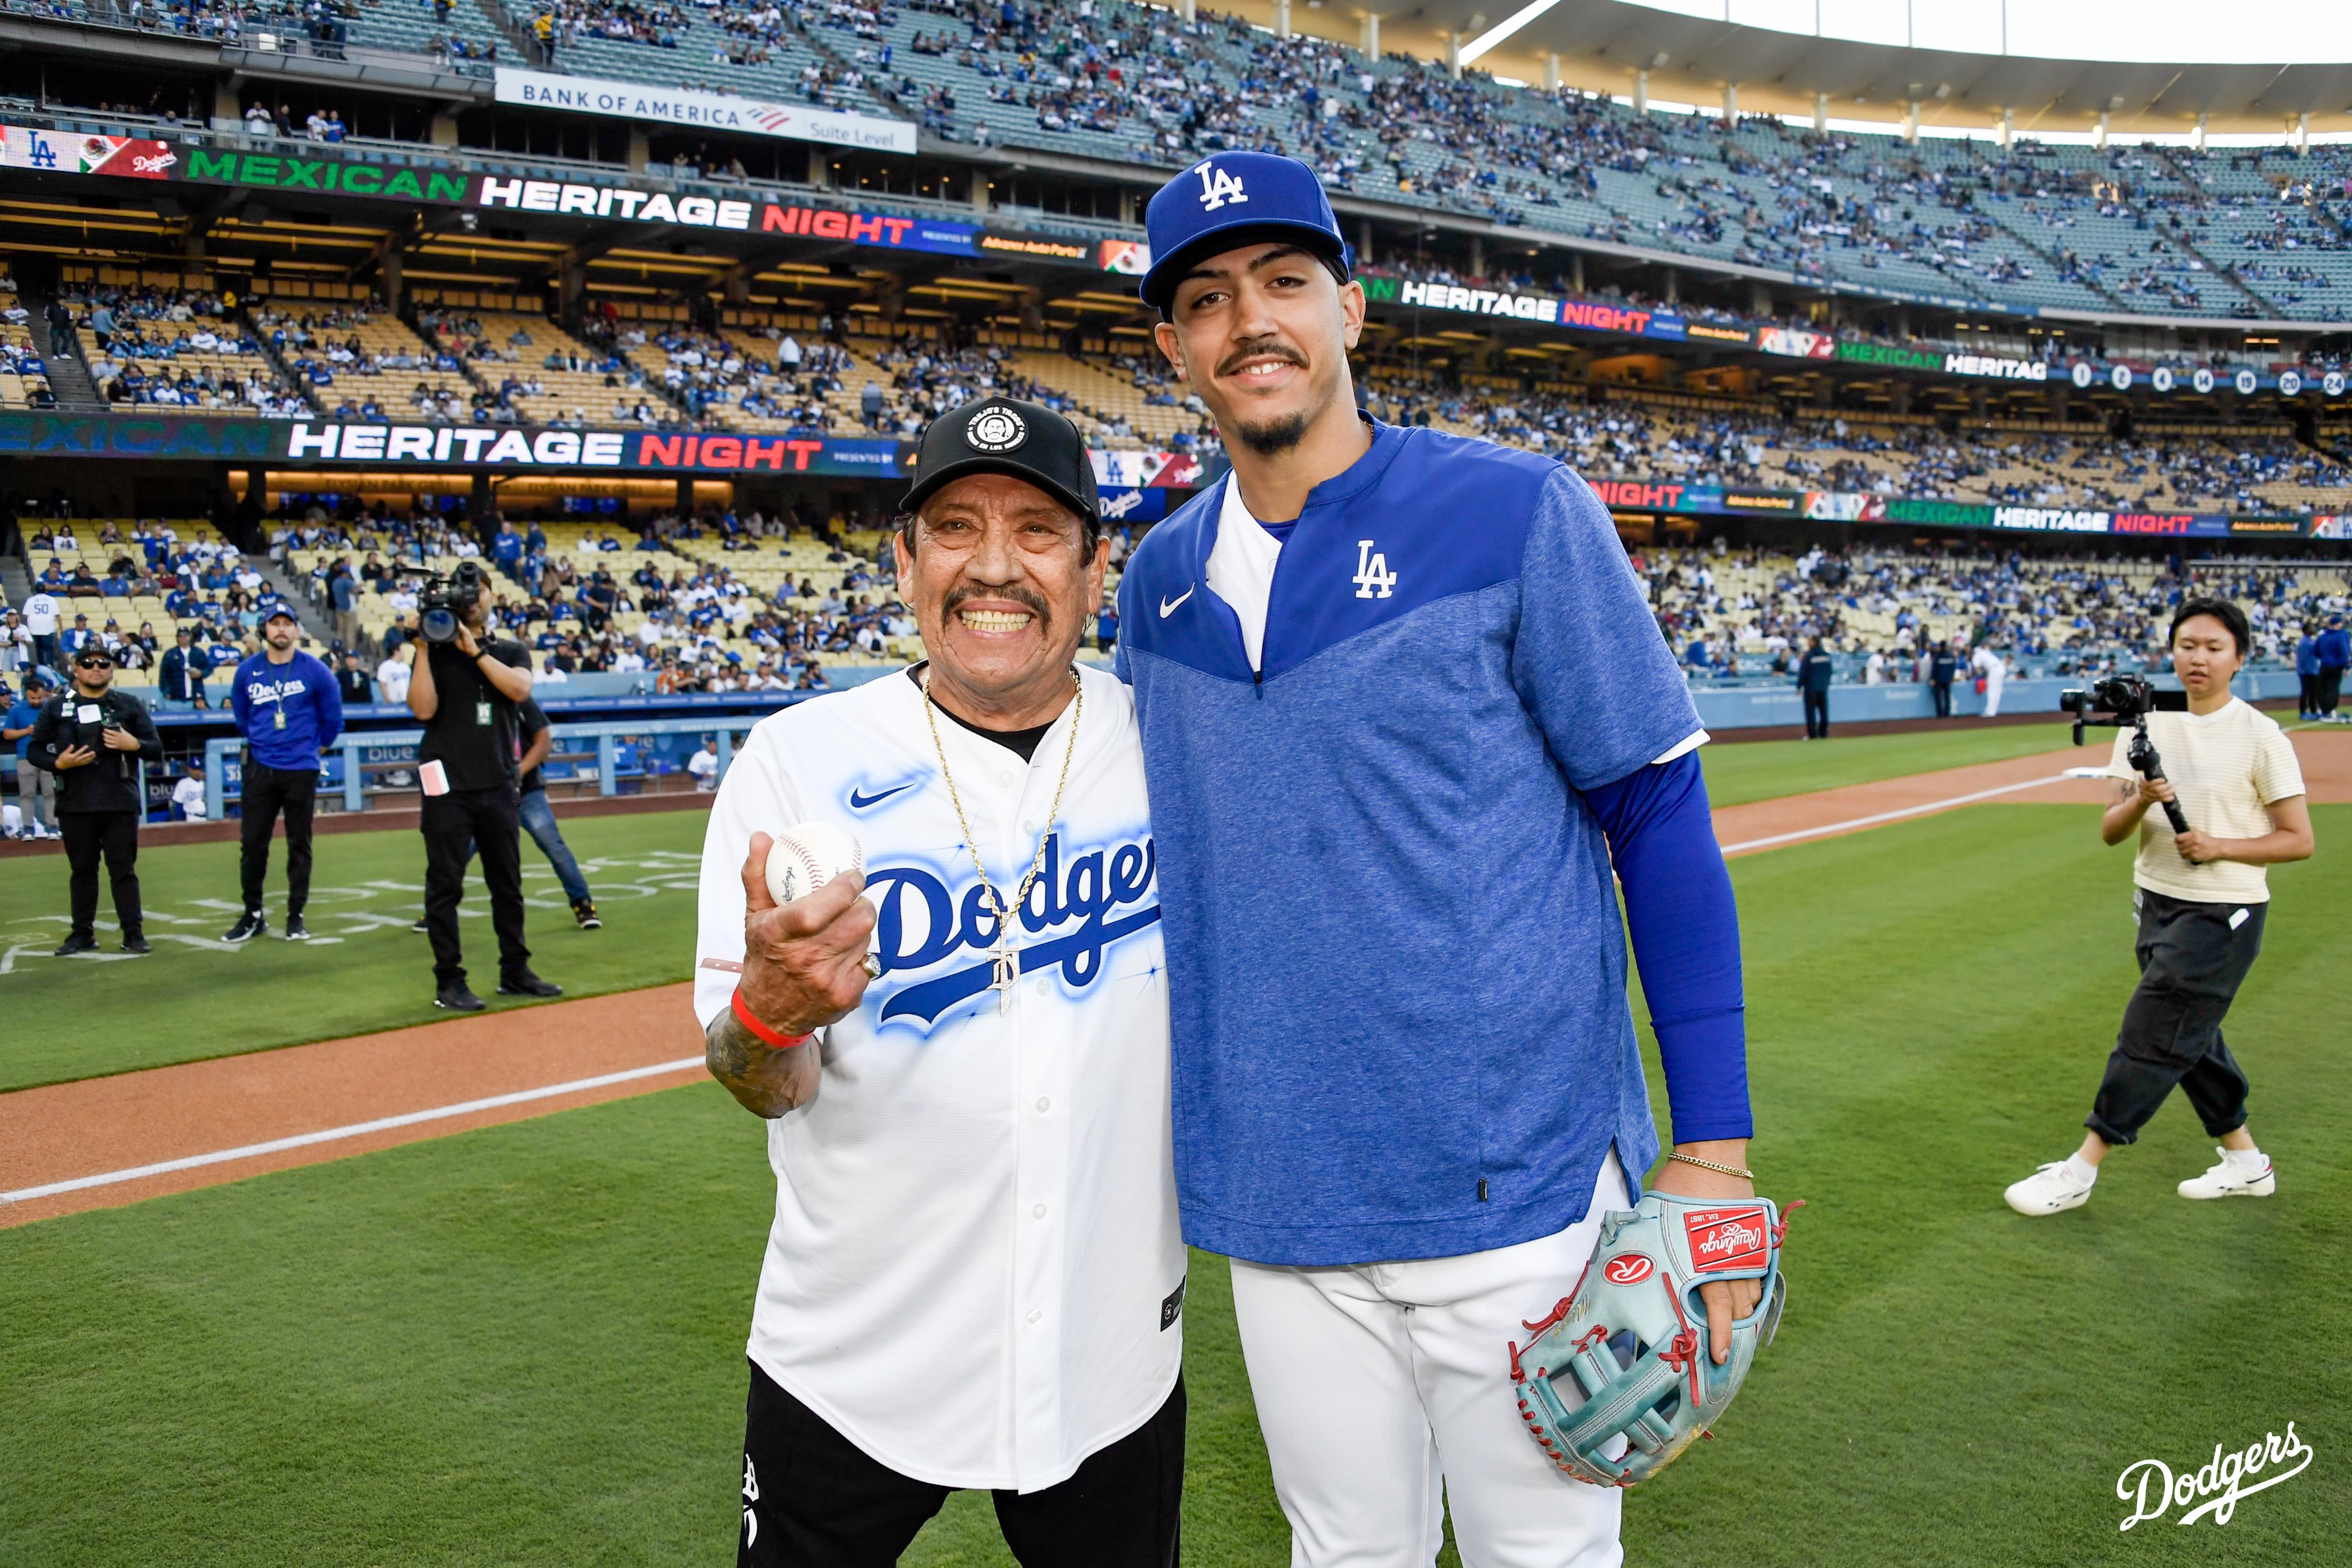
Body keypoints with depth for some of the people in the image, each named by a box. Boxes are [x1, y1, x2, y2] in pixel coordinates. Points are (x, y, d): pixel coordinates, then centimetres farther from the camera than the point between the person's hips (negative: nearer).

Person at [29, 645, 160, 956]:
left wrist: (133, 744, -13)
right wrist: (58, 763, -12)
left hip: (121, 803, -1)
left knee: (124, 869, 1)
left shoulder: (130, 705, 9)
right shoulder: (56, 707, 8)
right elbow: (34, 750, 8)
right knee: (82, 870, 8)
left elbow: (157, 747, 7)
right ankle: (82, 934, 15)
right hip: (75, 804, 1)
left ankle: (134, 933, 3)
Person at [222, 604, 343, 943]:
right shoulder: (247, 672, 3)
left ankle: (296, 916, 12)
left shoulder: (315, 671, -4)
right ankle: (253, 914, 14)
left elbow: (333, 716, 7)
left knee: (299, 844, 4)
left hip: (301, 770, -2)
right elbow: (241, 716, 19)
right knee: (252, 842, 3)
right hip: (260, 768, 2)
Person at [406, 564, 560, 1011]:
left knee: (508, 883, 9)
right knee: (445, 884, -3)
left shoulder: (511, 653, 12)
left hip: (500, 786, 3)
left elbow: (519, 688, -10)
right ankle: (449, 982, 3)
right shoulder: (435, 653, 5)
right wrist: (423, 647, -14)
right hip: (449, 786, -3)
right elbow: (424, 709, -11)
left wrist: (474, 650, -14)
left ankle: (515, 972, 19)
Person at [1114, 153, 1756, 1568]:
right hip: (1277, 1207, 4)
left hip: (1519, 1188, -4)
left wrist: (1713, 1146, -11)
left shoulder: (1516, 513, -8)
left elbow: (1662, 818, -8)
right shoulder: (1161, 578, 7)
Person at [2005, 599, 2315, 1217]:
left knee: (2152, 1036, -7)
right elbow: (2110, 831, 1)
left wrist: (2220, 846, -20)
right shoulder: (2146, 727, 5)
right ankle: (2245, 1163, 33)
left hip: (2223, 913, -6)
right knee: (2190, 1038, 15)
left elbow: (2300, 840, -7)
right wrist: (2142, 800, -19)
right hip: (2157, 905, 6)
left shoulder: (2261, 737, -9)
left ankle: (2081, 1169, -2)